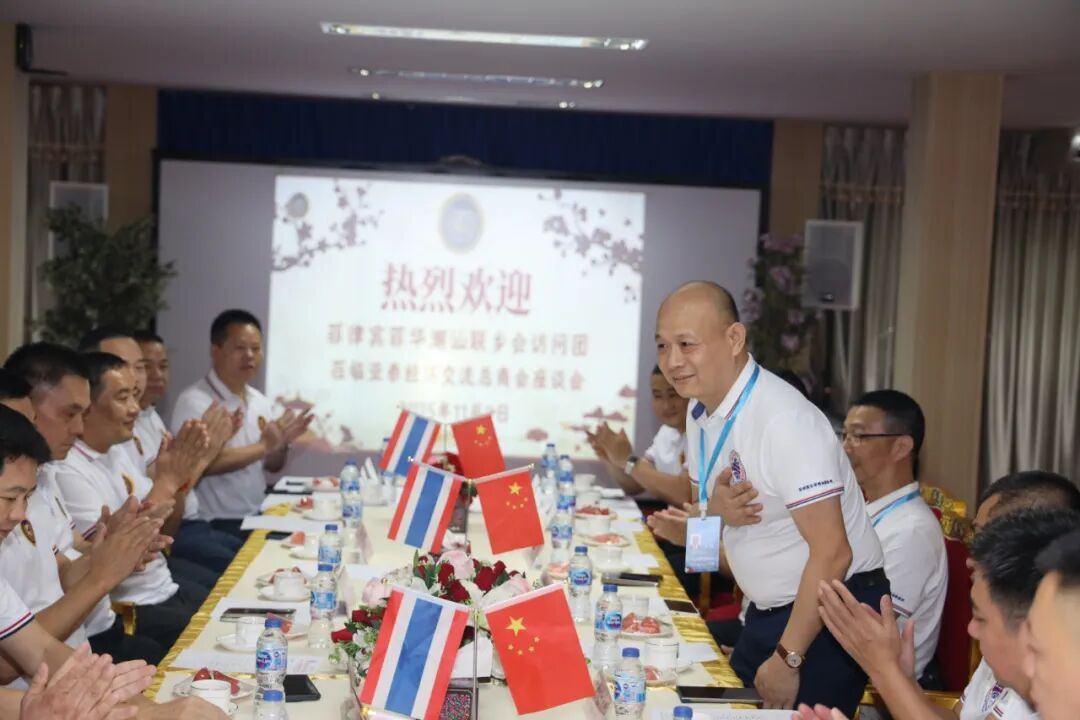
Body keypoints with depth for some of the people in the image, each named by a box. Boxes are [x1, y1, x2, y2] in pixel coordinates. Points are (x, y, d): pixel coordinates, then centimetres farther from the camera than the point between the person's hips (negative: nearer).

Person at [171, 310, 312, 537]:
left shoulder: (260, 401, 11)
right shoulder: (194, 400, -11)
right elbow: (203, 462, -24)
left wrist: (282, 443, -4)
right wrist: (263, 446, -18)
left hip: (257, 517, 7)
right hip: (214, 523, -7)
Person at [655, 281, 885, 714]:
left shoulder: (784, 419, -26)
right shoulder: (700, 410, 0)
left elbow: (832, 553, -26)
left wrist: (788, 658, -20)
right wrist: (714, 511, -13)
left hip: (830, 612, -8)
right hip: (768, 611, 8)